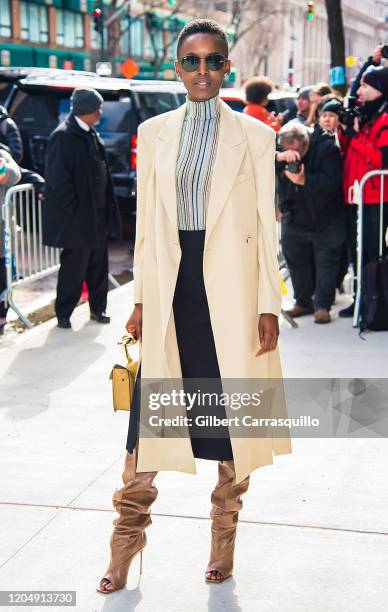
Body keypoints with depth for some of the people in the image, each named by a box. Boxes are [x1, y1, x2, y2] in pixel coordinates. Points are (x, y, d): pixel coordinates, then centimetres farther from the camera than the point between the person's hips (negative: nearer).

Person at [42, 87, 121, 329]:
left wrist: (106, 206, 11)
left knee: (98, 266, 15)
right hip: (77, 218, -8)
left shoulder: (91, 134, 10)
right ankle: (64, 314, 15)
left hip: (98, 215, 8)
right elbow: (58, 179, -18)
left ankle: (98, 308, 27)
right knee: (74, 268, 1)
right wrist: (72, 209, -17)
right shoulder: (63, 137, -16)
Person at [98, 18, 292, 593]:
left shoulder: (253, 134, 1)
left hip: (230, 285, -1)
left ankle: (224, 543, 26)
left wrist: (269, 305, -4)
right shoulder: (154, 132, 8)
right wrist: (141, 299, 6)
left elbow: (265, 225, 0)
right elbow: (146, 222, 9)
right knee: (149, 415, 2)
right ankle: (125, 546, 17)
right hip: (171, 283, 2)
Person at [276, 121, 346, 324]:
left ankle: (322, 305, 7)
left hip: (325, 221, -4)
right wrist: (279, 157, -39)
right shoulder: (280, 148, -6)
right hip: (293, 219, 4)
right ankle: (303, 301, 26)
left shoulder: (326, 148, -19)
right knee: (296, 261, 12)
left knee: (326, 261, 0)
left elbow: (332, 182, -27)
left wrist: (305, 181, -41)